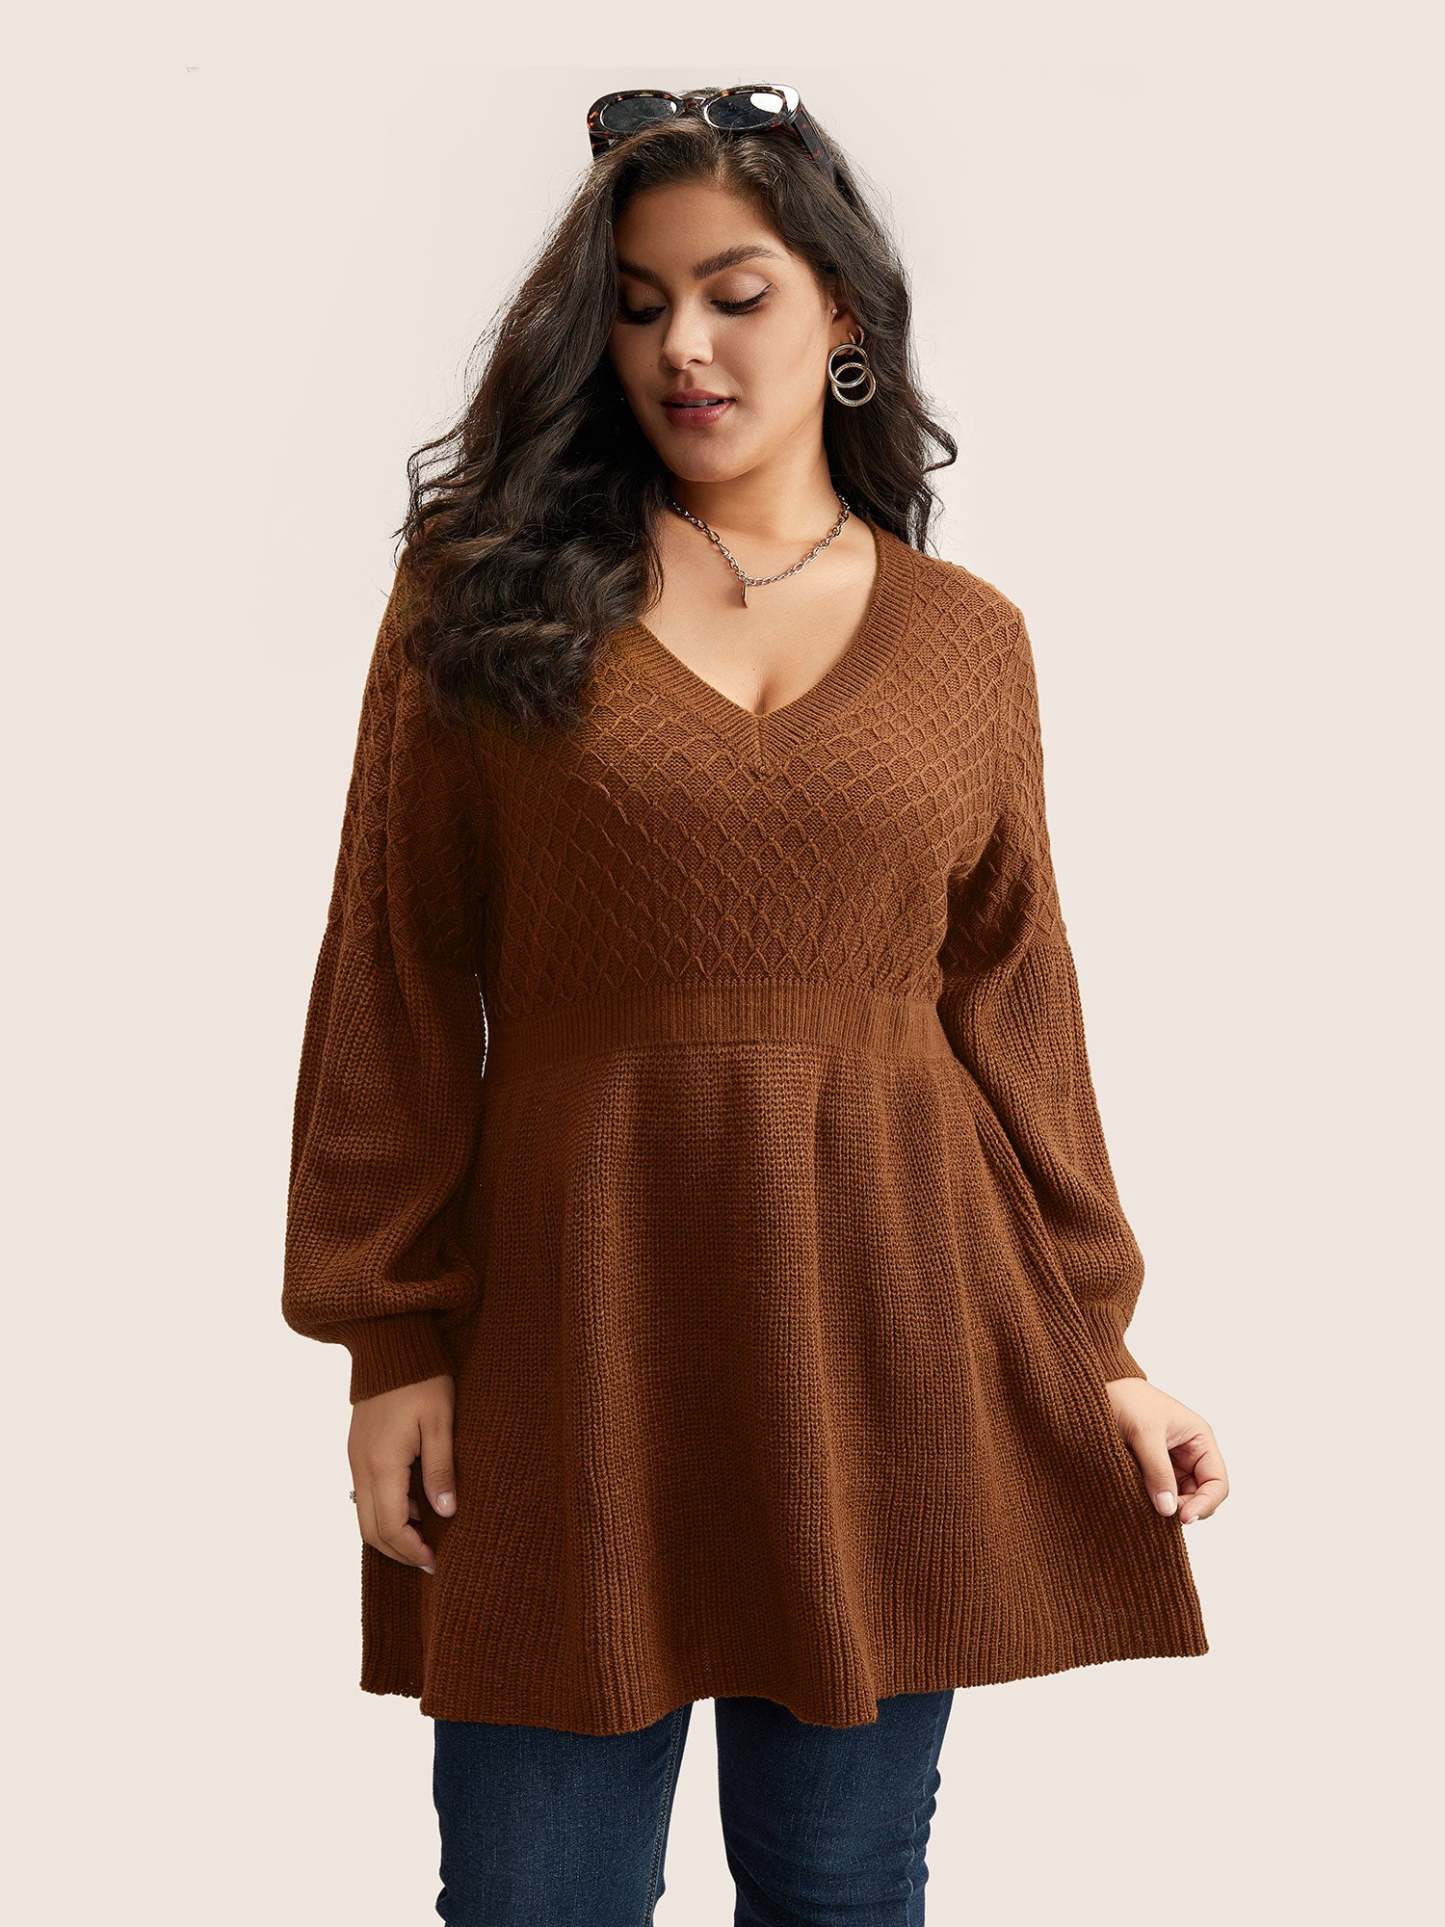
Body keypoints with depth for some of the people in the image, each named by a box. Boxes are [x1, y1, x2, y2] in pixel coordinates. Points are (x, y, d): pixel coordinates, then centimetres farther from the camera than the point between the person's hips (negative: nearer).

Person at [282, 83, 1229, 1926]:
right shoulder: (486, 596, 2)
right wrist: (390, 1339, -2)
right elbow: (392, 985, 1)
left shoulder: (967, 638, 7)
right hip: (578, 1308, -1)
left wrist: (1098, 1348, 6)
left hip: (887, 1324, 2)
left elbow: (1014, 1009, 9)